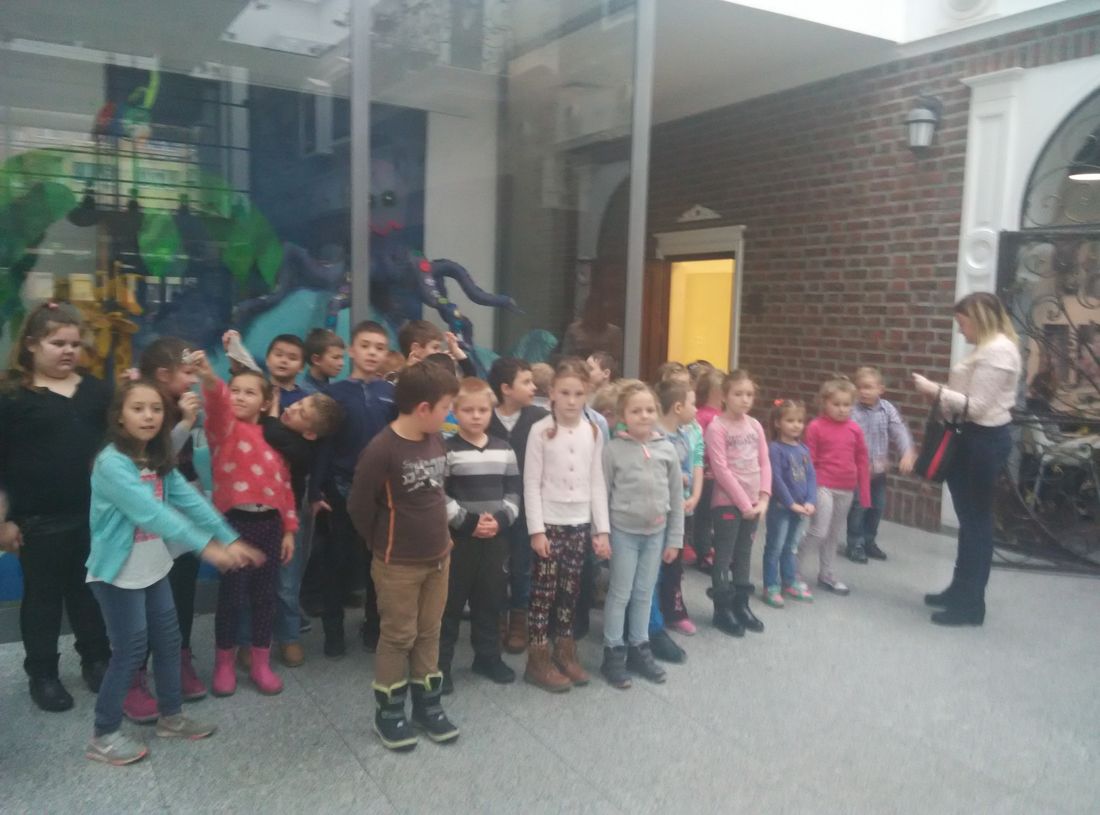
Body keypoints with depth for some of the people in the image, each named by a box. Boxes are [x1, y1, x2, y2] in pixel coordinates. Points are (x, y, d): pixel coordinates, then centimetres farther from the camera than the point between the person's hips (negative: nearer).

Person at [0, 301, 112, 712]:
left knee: (91, 591, 15)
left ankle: (96, 661, 31)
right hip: (40, 520, -4)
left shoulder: (96, 389, 8)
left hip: (94, 513, 4)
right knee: (43, 596, 9)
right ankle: (42, 674, 24)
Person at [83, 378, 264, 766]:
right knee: (130, 650, 1)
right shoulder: (111, 463, -24)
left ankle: (171, 716, 31)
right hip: (118, 574, -8)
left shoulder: (159, 460, 2)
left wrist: (230, 539, -16)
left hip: (155, 568, 8)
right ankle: (103, 736, 18)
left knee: (168, 640, 14)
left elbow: (191, 500, -6)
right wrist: (206, 546, -38)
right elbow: (151, 512, -33)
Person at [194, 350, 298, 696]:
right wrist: (209, 379, -47)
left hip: (269, 522, 4)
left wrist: (289, 529, 9)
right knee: (232, 594, 2)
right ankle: (224, 664, 21)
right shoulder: (224, 428, -1)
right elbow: (218, 404, -25)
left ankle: (261, 663, 24)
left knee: (265, 594, 10)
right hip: (236, 520, -4)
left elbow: (283, 484, 12)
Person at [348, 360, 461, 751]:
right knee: (398, 637, 8)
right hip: (398, 564, -6)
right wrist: (383, 544, 0)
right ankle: (389, 713, 25)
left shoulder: (437, 440, -1)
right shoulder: (381, 450, -23)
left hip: (438, 557, 6)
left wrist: (441, 534, 12)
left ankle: (428, 706, 30)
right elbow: (359, 506, -14)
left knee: (429, 634, 16)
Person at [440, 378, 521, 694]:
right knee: (450, 601, 3)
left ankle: (488, 656, 29)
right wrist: (468, 522, -17)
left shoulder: (504, 450, 6)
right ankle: (440, 663, 14)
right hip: (457, 537, -4)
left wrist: (501, 519, -10)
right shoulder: (447, 450, -8)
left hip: (496, 537, 4)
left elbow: (514, 491, 6)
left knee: (491, 599, 14)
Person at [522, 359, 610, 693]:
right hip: (550, 522, -4)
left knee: (570, 590, 11)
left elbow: (597, 483, 6)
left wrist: (602, 528, 3)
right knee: (544, 591, 1)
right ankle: (538, 660, 12)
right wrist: (536, 529, -13)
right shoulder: (541, 431, -8)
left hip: (580, 523, 4)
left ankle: (564, 653, 25)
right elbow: (531, 484, -9)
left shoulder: (593, 432, 3)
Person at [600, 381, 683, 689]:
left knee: (645, 593, 14)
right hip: (623, 531, -3)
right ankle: (613, 653, 17)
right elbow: (602, 494, -6)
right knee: (620, 594, 5)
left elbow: (676, 496, 4)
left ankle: (639, 648, 28)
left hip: (655, 532, 4)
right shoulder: (613, 449, -10)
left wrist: (674, 538, 5)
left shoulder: (667, 449, -1)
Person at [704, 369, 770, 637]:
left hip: (753, 503, 6)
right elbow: (721, 469, -15)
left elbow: (765, 463, 7)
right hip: (727, 502, -6)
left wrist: (763, 498, -5)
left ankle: (741, 604, 27)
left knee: (744, 555, 16)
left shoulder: (755, 426, 7)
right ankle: (723, 609, 13)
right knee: (724, 556, 3)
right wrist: (743, 503, -14)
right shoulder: (716, 427, -11)